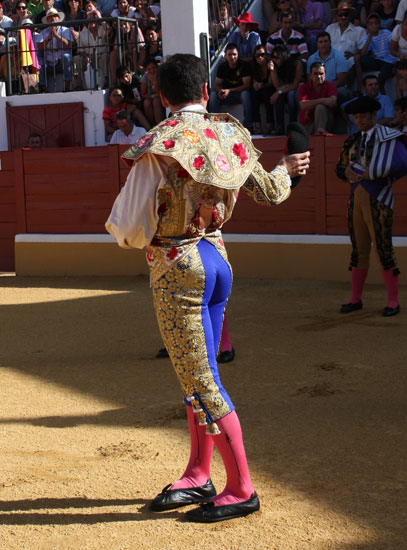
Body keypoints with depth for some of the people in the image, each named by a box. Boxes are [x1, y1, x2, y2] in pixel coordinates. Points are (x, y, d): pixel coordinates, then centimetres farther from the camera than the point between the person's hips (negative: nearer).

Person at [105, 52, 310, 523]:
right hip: (216, 258, 7)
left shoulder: (160, 145, -18)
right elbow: (270, 192, 14)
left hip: (176, 269, -7)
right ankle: (198, 476, 29)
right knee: (198, 374, 18)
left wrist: (118, 227, 4)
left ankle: (241, 489, 7)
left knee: (200, 383, 0)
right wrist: (285, 169, 36)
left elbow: (132, 229, -19)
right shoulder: (229, 136, 1)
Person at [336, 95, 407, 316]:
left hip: (377, 199, -6)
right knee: (358, 250, 10)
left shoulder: (389, 138, -5)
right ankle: (356, 299, 18)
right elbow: (340, 167, 21)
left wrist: (370, 174, -16)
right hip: (356, 197, 6)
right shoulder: (352, 141, 15)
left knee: (383, 248, -6)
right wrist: (347, 171, -4)